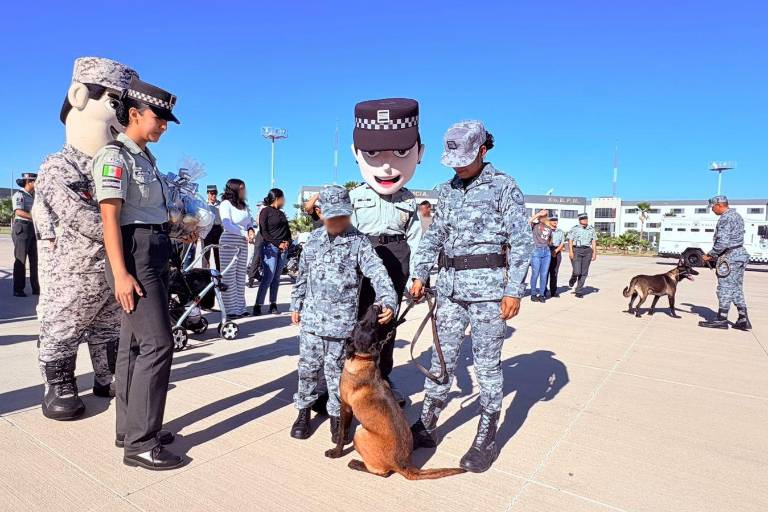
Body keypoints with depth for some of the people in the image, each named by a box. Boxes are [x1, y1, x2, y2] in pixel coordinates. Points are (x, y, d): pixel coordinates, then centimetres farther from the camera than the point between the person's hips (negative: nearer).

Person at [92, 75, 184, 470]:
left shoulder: (146, 158, 18)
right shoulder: (115, 155, -8)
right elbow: (110, 217, -17)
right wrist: (120, 273, -23)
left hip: (154, 256, 9)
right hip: (134, 255, -9)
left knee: (134, 344, 12)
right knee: (157, 343, -12)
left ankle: (129, 429, 22)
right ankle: (140, 444, -4)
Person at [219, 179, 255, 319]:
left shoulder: (244, 206, 15)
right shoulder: (225, 204, -4)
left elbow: (249, 222, 15)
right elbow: (227, 225, -13)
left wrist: (251, 231, -7)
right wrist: (245, 234, -14)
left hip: (243, 244, 7)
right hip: (229, 243, -6)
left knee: (241, 276, 8)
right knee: (229, 277, -3)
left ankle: (240, 307, 14)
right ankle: (231, 309, 1)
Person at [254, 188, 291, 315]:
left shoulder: (281, 213, 22)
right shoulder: (266, 211, 1)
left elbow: (287, 231, 22)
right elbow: (263, 231, -7)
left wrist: (288, 242, 2)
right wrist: (278, 244, -13)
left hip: (283, 248, 7)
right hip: (270, 247, -7)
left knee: (276, 278, 5)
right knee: (268, 277, -12)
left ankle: (273, 305, 8)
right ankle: (258, 306, -7)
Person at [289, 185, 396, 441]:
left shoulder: (359, 242, -7)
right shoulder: (314, 238, 7)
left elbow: (378, 273, -19)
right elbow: (302, 274, 16)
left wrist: (388, 301, -34)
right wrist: (296, 305, 18)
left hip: (341, 322, -3)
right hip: (311, 318, 4)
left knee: (336, 371, 8)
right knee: (307, 367, 13)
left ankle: (337, 415, 27)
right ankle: (304, 410, 32)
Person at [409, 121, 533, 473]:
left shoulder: (505, 187, -2)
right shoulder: (447, 190, 13)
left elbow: (521, 242, -6)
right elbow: (433, 236, 15)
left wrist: (514, 291, -12)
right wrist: (420, 274, 5)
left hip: (488, 285, -5)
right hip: (450, 285, 5)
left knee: (487, 363, 3)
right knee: (442, 357, 11)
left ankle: (486, 439, 19)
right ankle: (426, 427, 24)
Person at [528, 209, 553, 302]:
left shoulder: (549, 228, 14)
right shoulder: (535, 225, 1)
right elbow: (529, 221, -21)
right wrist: (539, 213, -16)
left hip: (546, 252, 5)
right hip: (536, 251, -4)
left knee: (544, 274, 4)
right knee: (535, 274, -2)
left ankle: (542, 294, 12)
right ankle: (533, 294, 8)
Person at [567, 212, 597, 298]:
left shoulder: (591, 229, 13)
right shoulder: (574, 229, 4)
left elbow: (594, 242, 12)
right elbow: (570, 240, -1)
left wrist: (594, 253, 4)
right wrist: (570, 251, -11)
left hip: (587, 251, 3)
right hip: (576, 250, -3)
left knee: (584, 273, 1)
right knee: (577, 271, -14)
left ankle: (579, 291, 10)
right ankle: (573, 278, 23)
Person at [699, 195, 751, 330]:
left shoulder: (725, 218, -15)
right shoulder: (736, 215, 16)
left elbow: (722, 242, -22)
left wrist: (710, 255, -10)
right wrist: (716, 255, 14)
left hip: (730, 256, -10)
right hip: (740, 253, 10)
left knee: (725, 289, -3)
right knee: (737, 289, 13)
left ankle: (721, 320, 3)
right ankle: (743, 319, 14)